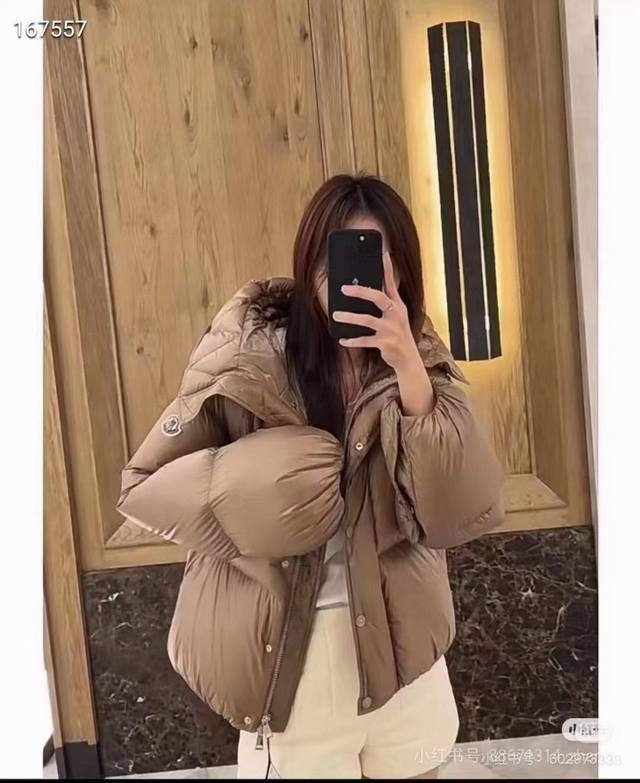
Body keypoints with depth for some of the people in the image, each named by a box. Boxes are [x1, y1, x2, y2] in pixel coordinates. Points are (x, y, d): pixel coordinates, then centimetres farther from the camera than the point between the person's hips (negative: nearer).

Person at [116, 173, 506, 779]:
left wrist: (409, 371, -27)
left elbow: (461, 513, -18)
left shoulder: (419, 358, -5)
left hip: (399, 643, 3)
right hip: (285, 648, -2)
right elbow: (141, 483, -4)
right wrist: (242, 490, -19)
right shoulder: (247, 356, -13)